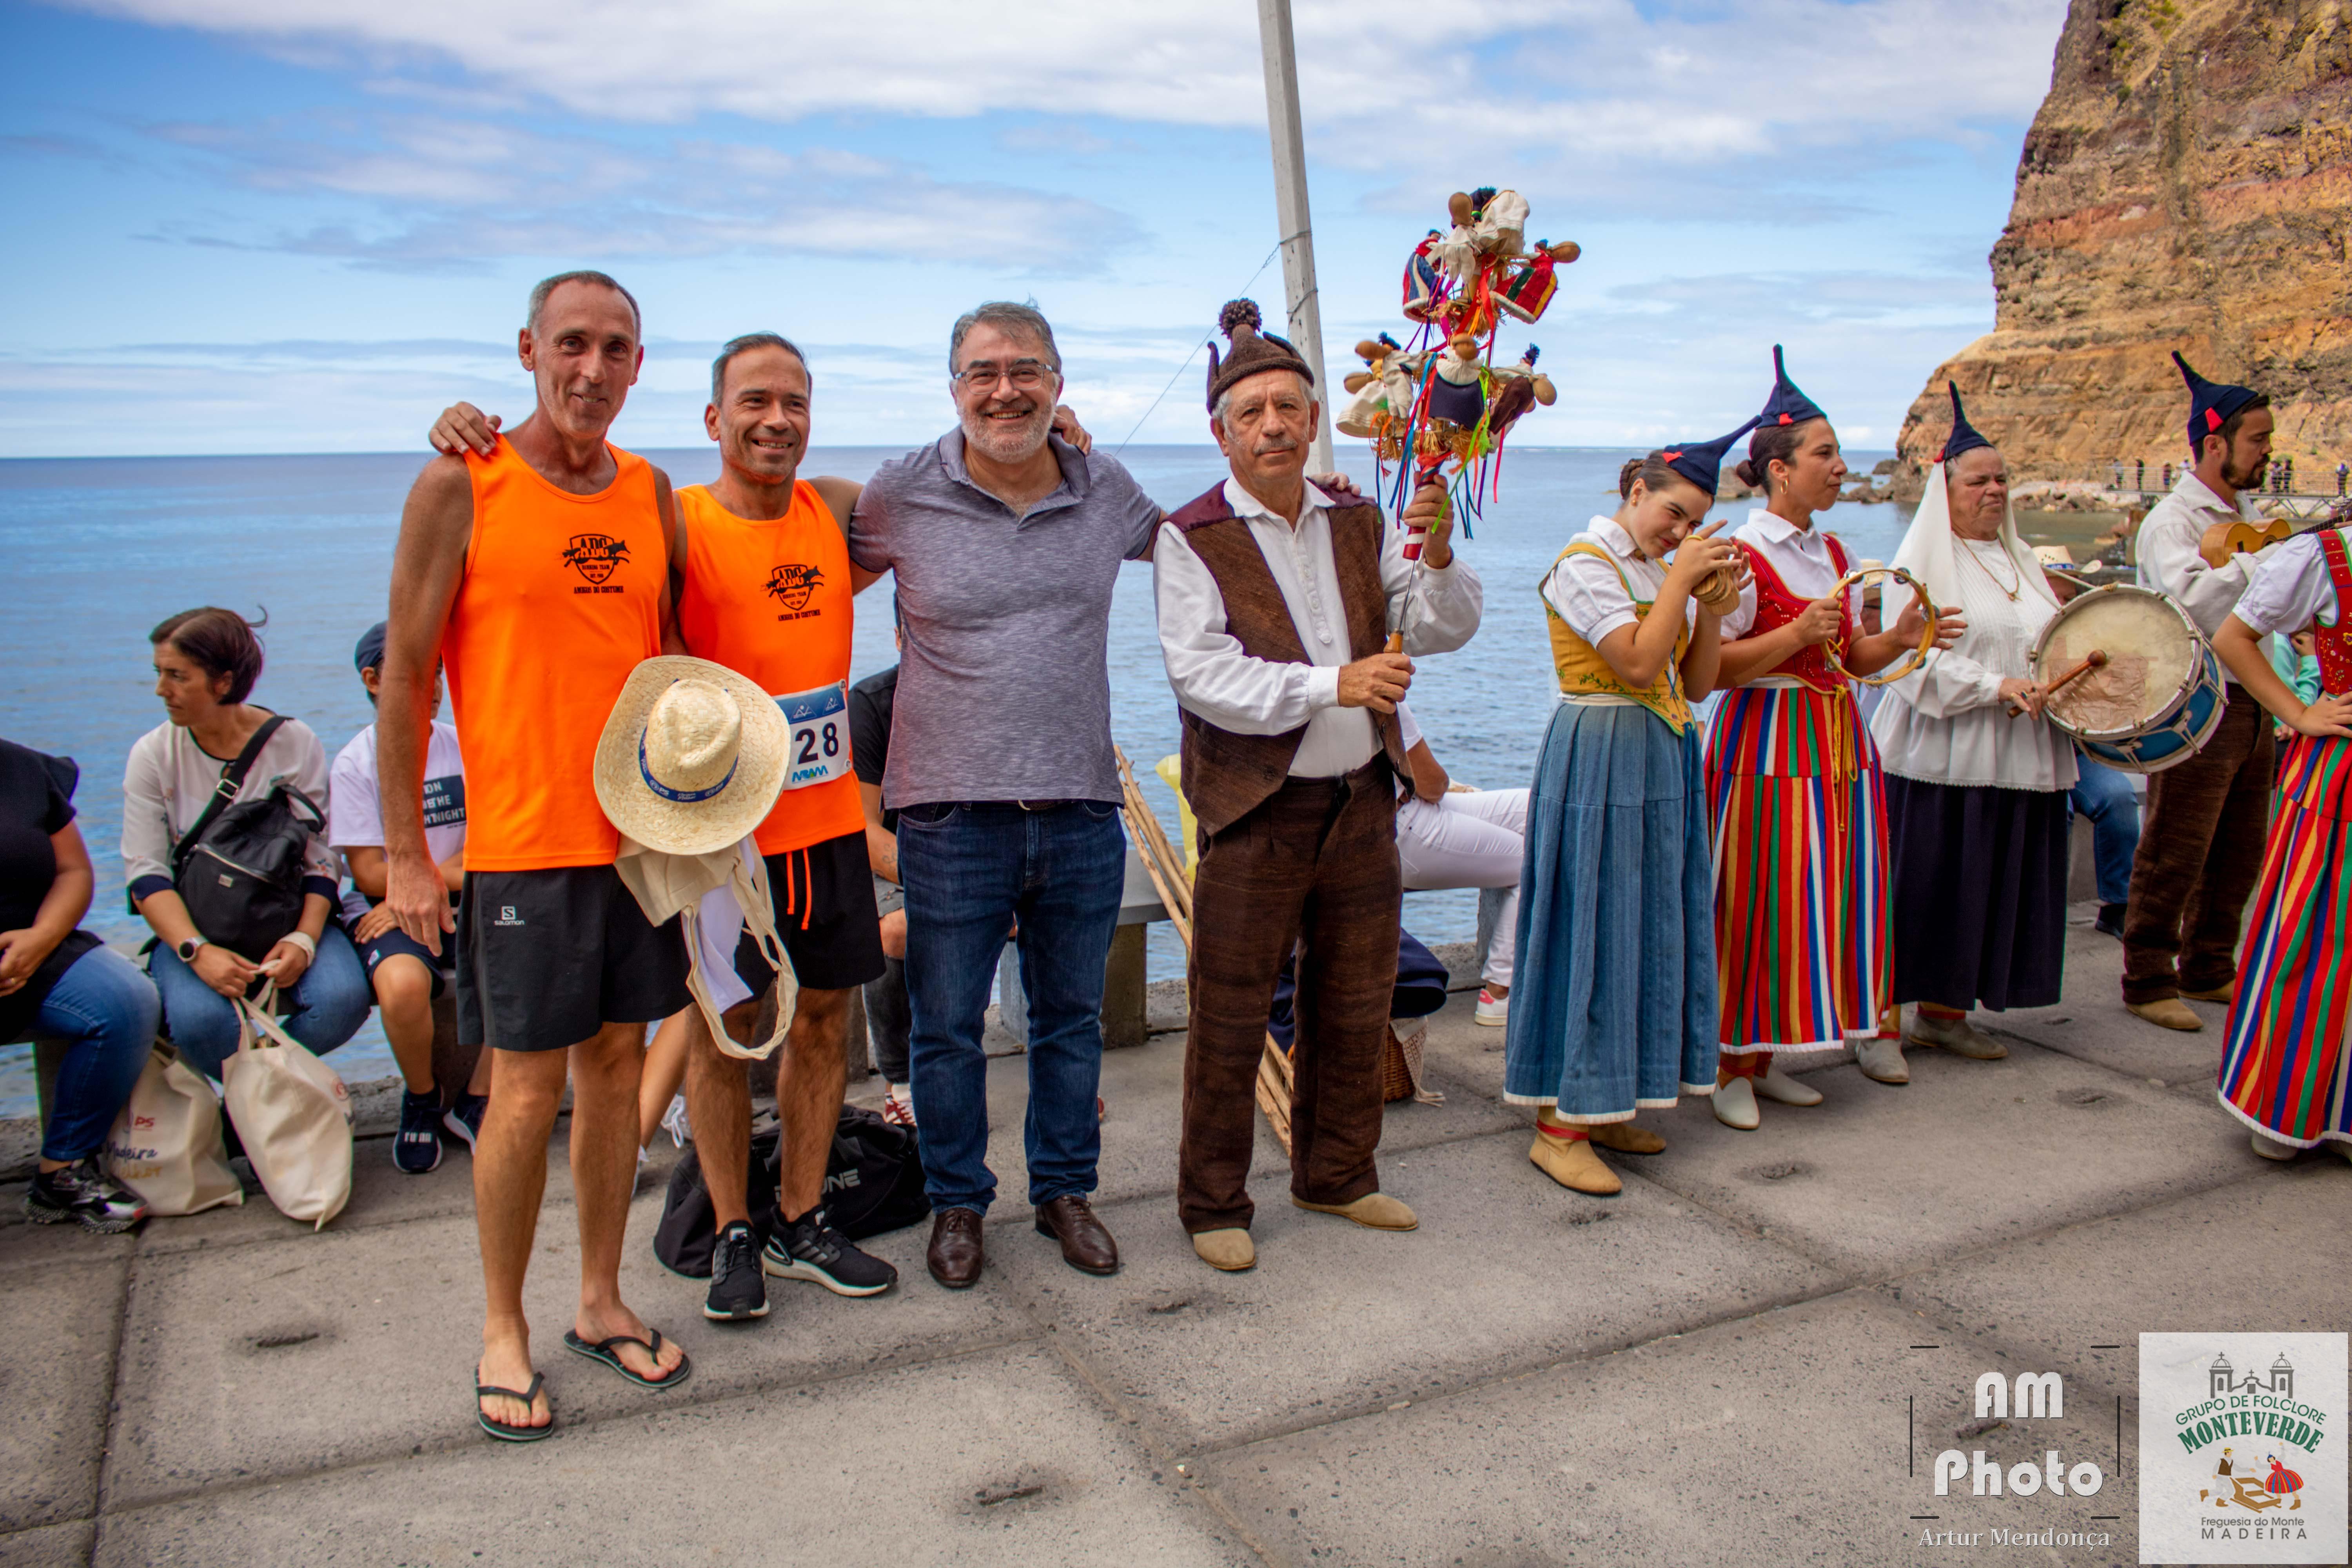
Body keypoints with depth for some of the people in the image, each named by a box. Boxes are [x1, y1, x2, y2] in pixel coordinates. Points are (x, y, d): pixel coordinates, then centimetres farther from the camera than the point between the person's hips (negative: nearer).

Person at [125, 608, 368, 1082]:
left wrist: (302, 941, -21)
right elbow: (145, 875, -7)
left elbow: (323, 860, -3)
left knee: (342, 998, -29)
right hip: (194, 928, 0)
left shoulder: (295, 744, -2)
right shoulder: (153, 755, 0)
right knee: (199, 1018, -32)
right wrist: (198, 951, -24)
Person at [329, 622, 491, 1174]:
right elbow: (371, 875, -7)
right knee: (403, 983, -36)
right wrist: (463, 874, -6)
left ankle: (473, 1105, -5)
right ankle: (422, 1102, -3)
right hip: (383, 910, -3)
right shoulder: (355, 765, -3)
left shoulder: (464, 747, 7)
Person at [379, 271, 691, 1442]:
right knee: (528, 1090, 0)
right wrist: (404, 851, -7)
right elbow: (405, 677, -5)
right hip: (521, 841, -5)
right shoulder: (461, 486, -6)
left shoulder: (650, 490, 8)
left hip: (642, 830, 5)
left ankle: (601, 1300, 26)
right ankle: (503, 1333, 18)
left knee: (617, 1061, 12)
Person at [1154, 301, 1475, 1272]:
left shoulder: (1360, 525, 9)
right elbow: (1202, 675, -18)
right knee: (1230, 1018, 2)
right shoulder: (1193, 540, -7)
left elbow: (1446, 630, 4)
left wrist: (1437, 558, -16)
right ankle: (1214, 1204, 18)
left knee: (1355, 1007, 16)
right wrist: (1332, 685, -26)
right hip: (1257, 810, -5)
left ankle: (1336, 1175, 35)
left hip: (1361, 800, 6)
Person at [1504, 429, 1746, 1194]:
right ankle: (1559, 1125, -1)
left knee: (1648, 923, 10)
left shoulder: (1663, 570, 15)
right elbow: (1638, 663, -22)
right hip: (1600, 762, -9)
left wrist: (1712, 599, 0)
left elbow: (1696, 683, 10)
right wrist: (1680, 580, -14)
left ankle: (1603, 1104, 20)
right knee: (1591, 925, -8)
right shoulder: (1585, 565, -10)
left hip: (1663, 760, 9)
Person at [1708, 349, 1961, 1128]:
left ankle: (1764, 1059, 19)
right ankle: (1730, 1065, 7)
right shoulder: (1742, 555, -11)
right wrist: (1797, 633, -23)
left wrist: (1899, 638, -1)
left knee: (1828, 895, 8)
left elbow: (1852, 657, 18)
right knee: (1760, 901, -6)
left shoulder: (1834, 554, 14)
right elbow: (1710, 669, -15)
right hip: (1768, 746, -8)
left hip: (1837, 740, 8)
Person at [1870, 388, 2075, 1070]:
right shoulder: (1921, 562, -4)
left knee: (1995, 884, 9)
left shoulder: (2019, 560, 17)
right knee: (1920, 887, -5)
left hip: (2020, 753, 7)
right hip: (1939, 754, -7)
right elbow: (1915, 658, -14)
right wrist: (1994, 687, -22)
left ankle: (1944, 1014, 20)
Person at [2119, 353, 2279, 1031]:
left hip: (2250, 705, 9)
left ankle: (2208, 969, 25)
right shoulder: (2174, 520, -10)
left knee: (2238, 854, 13)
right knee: (2175, 855, -4)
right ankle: (2148, 981, 5)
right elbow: (2191, 598, -27)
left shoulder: (2240, 521, 17)